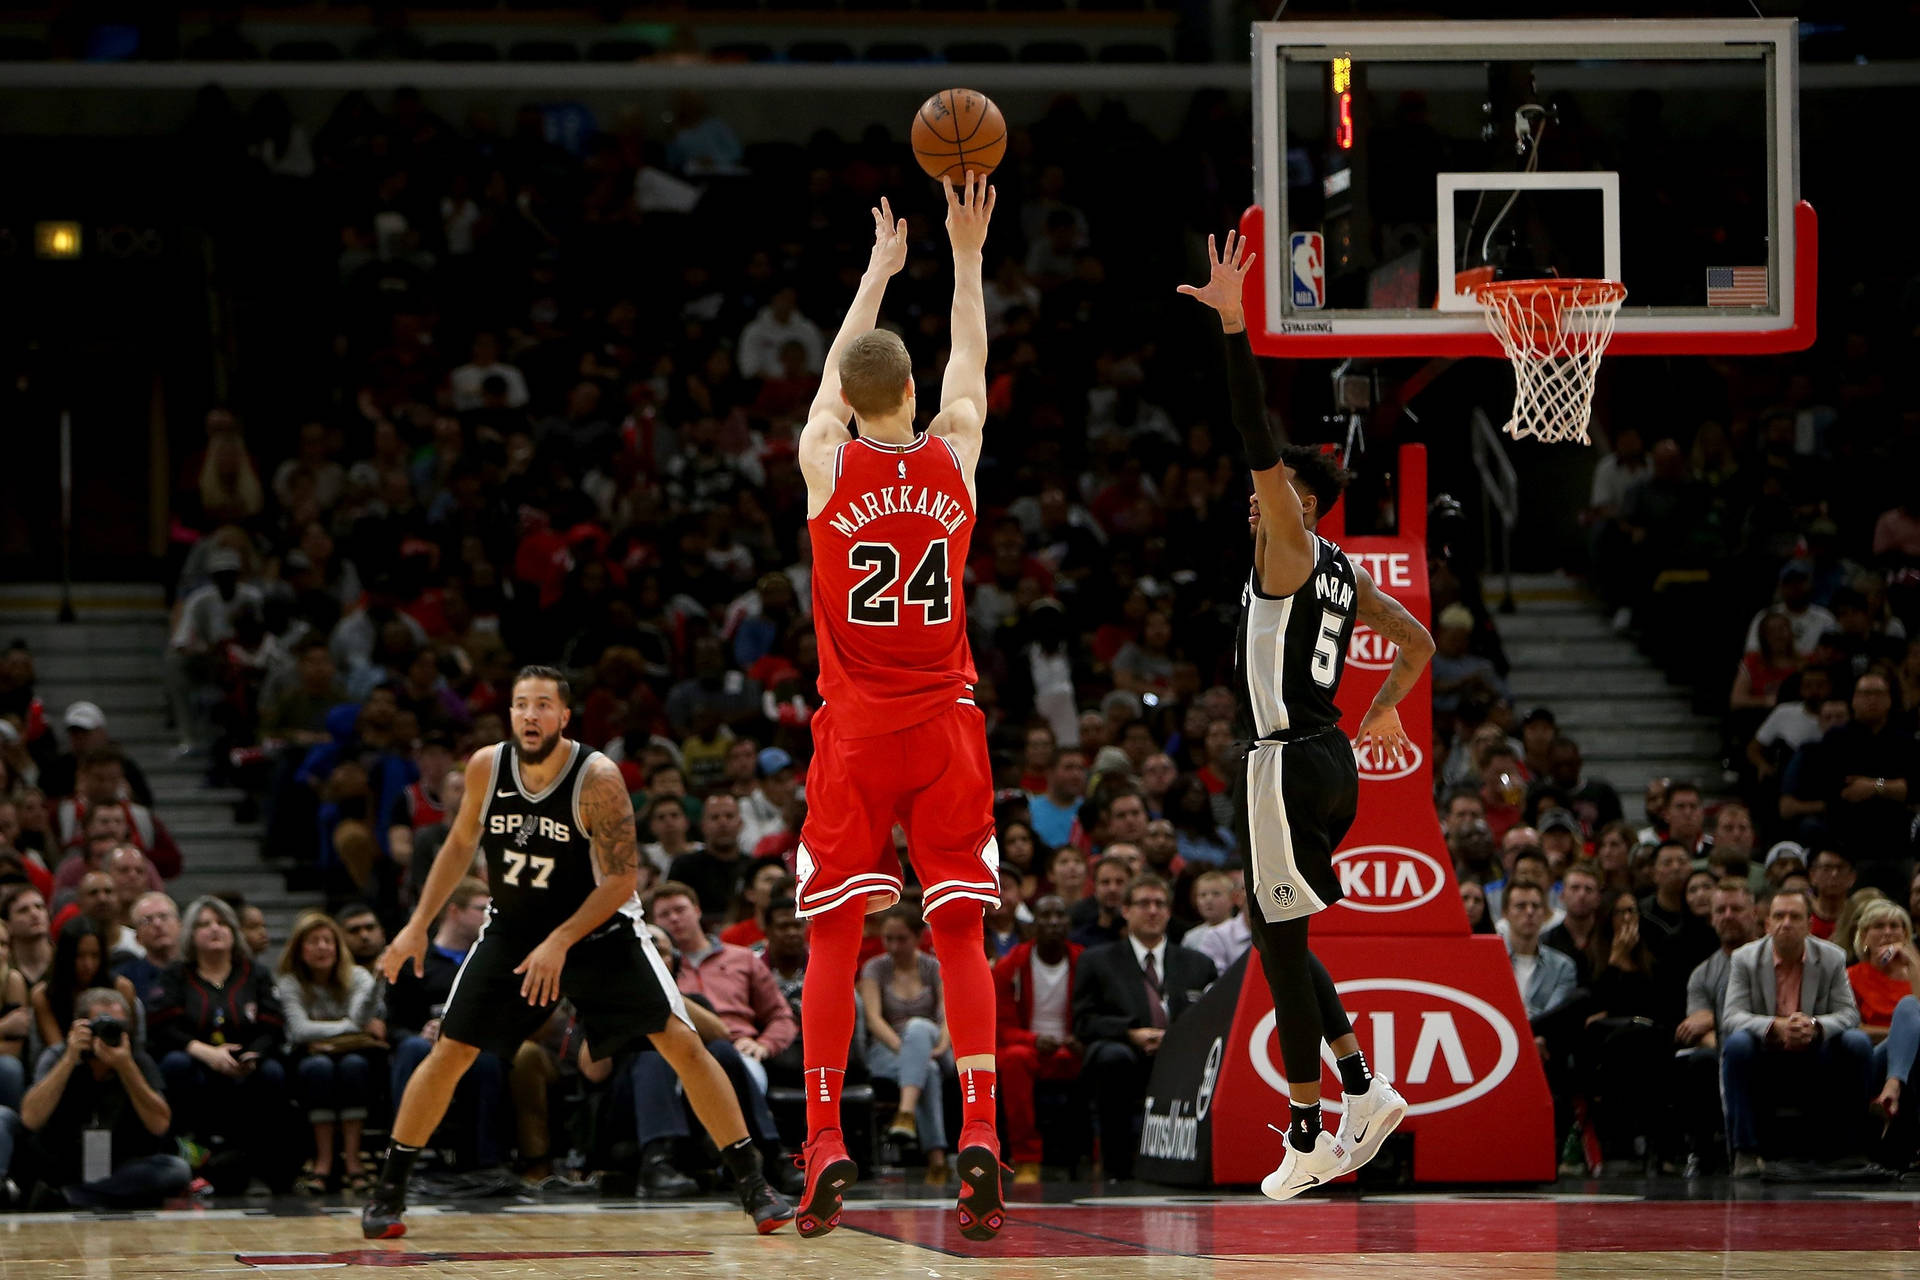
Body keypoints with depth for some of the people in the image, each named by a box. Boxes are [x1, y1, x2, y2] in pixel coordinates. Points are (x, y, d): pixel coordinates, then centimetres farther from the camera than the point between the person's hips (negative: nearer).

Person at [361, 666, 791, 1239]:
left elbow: (622, 878, -21)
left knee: (682, 1043, -13)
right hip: (513, 928, 3)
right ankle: (388, 1193, 10)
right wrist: (418, 925, 2)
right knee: (448, 1053, -3)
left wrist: (560, 943, -27)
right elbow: (460, 845, 6)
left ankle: (753, 1187, -6)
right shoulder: (487, 767, -11)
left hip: (599, 928, -3)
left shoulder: (597, 778, -23)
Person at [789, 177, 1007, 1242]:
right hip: (944, 726, 1)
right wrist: (964, 256, 28)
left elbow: (835, 371, 17)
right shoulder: (954, 455, -1)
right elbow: (970, 363, 18)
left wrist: (880, 269, 29)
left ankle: (825, 1143, -6)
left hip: (855, 730, -1)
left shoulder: (827, 464, -3)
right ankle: (978, 1135, -11)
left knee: (833, 936, 2)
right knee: (960, 932, 1)